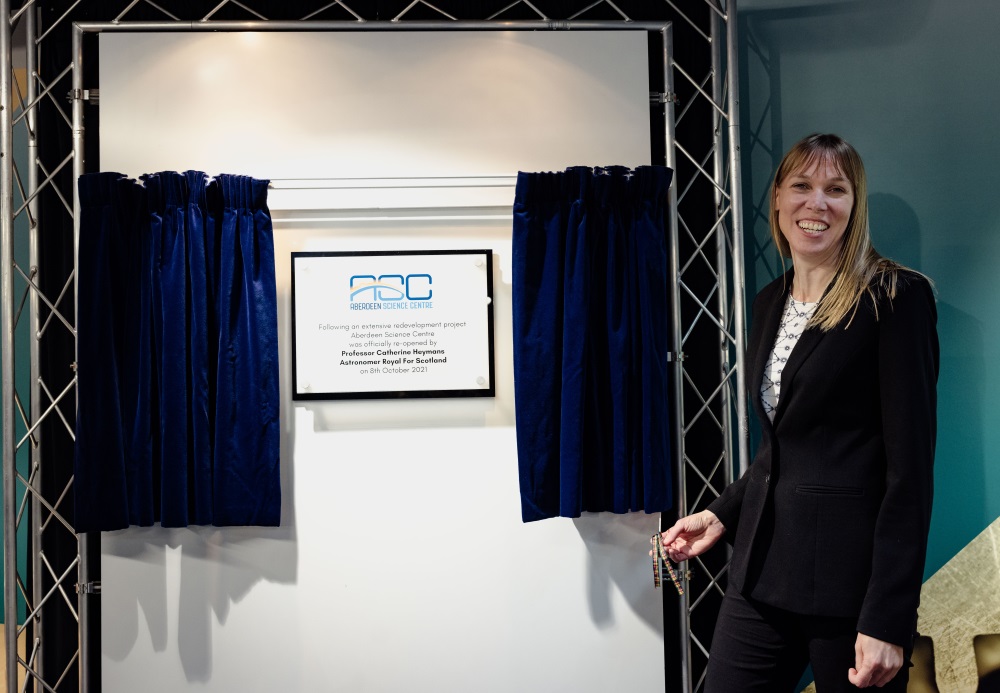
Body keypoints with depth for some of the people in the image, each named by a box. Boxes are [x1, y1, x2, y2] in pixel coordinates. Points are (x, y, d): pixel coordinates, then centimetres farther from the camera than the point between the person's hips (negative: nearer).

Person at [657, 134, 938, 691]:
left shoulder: (896, 298, -9)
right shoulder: (770, 303, 12)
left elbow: (910, 466, -14)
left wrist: (888, 620, -17)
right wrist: (722, 515, 8)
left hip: (850, 576, -6)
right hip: (763, 567, 6)